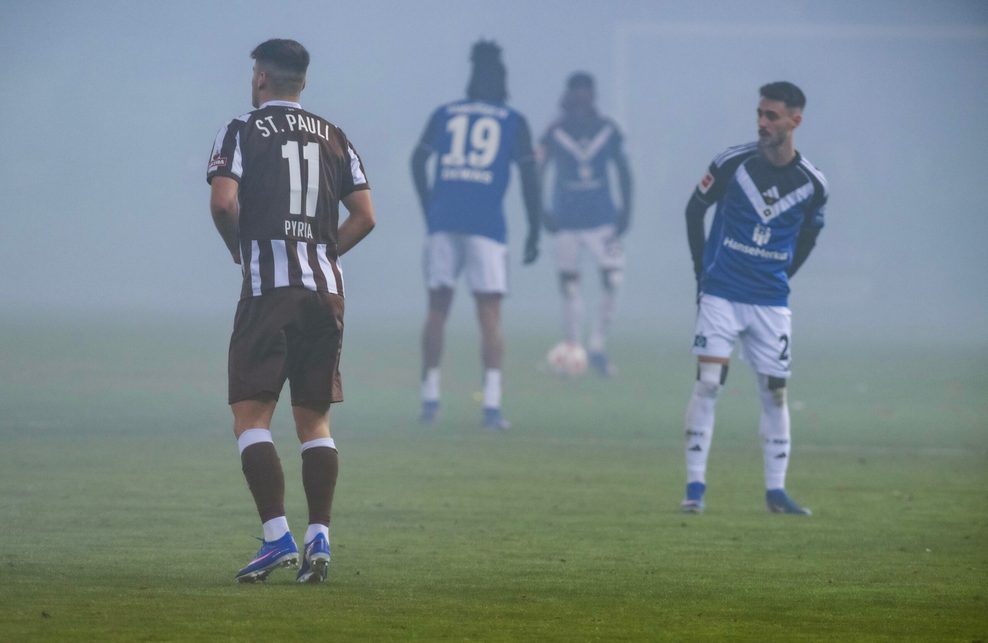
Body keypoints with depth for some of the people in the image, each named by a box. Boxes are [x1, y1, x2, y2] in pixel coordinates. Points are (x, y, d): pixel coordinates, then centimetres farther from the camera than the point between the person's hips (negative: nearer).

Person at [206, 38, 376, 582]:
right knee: (314, 421, 10)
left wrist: (240, 249, 6)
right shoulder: (334, 138, 15)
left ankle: (277, 536, -16)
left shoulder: (242, 132, 1)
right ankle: (318, 540, 1)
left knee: (251, 416, -3)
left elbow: (223, 201, -12)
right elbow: (364, 216, 10)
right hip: (325, 287, 5)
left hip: (268, 287, -5)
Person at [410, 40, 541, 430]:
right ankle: (491, 405, -11)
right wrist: (533, 233, 7)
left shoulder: (444, 114, 12)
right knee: (489, 315, -1)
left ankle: (429, 399, 12)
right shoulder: (513, 122, 7)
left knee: (437, 309, 11)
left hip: (442, 220, 2)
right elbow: (529, 178, 3)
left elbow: (418, 160, 5)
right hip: (486, 223, -2)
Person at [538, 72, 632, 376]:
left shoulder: (607, 130, 0)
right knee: (569, 286, 2)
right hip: (566, 222, -1)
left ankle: (598, 346, 5)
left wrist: (626, 211, 2)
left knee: (612, 282, -8)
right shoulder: (556, 132, -4)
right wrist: (542, 212, -7)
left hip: (602, 220, 1)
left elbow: (623, 170, 8)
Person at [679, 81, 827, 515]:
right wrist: (702, 271, 6)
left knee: (775, 392, 4)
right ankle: (694, 486, -8)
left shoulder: (812, 183, -2)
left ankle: (776, 492, 12)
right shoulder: (733, 163, -8)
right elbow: (694, 209, 6)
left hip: (771, 301, 2)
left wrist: (781, 278, 12)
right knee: (707, 382, -11)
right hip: (721, 295, -2)